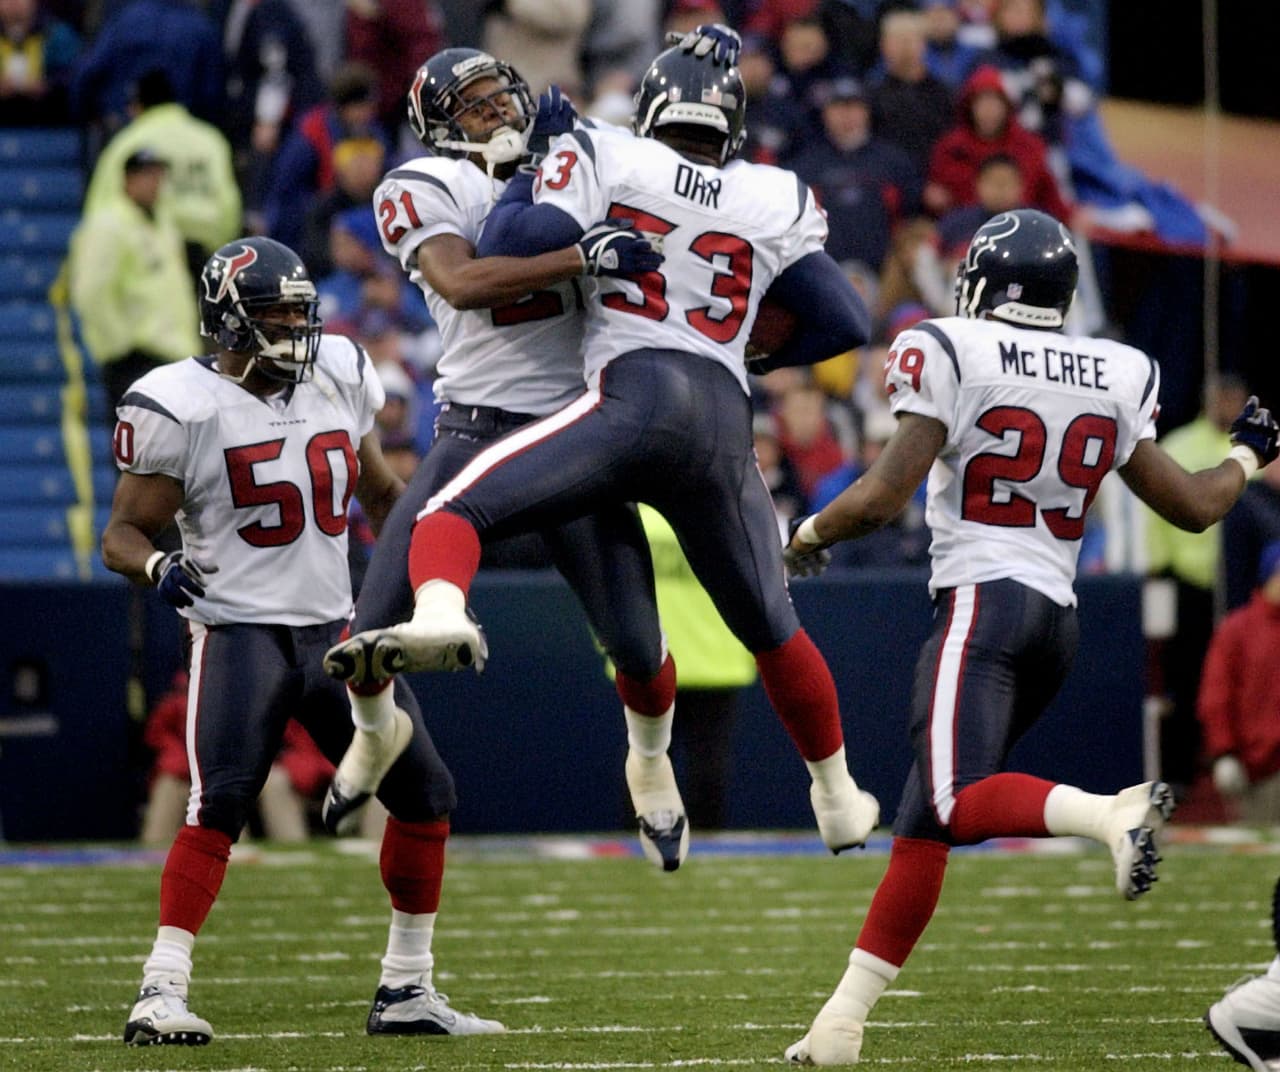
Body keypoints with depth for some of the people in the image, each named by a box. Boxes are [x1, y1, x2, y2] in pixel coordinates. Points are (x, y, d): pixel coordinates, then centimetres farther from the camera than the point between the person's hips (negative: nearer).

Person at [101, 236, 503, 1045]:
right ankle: (161, 993, -21)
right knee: (220, 802, -22)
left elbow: (381, 493, 23)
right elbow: (123, 534, -7)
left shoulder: (337, 378, 7)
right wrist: (160, 567, -28)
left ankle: (406, 993, 16)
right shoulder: (182, 408, -10)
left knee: (426, 795, 5)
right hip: (240, 633, -6)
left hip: (335, 629, 6)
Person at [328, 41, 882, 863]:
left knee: (456, 512, -6)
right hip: (726, 422, 4)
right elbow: (848, 325, 20)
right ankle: (839, 800, 37)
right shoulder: (779, 201, 18)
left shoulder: (606, 160, 8)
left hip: (632, 399, -4)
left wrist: (529, 171, 17)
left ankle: (439, 612, -41)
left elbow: (511, 246, -2)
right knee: (771, 628, 23)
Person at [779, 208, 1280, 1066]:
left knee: (957, 803, -22)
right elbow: (1196, 506, 17)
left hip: (983, 602, -7)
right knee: (922, 825, 9)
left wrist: (809, 533, 10)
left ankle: (1112, 813, -47)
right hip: (1059, 617, 7)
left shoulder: (953, 355, -4)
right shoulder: (1116, 380, 11)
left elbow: (884, 497, -10)